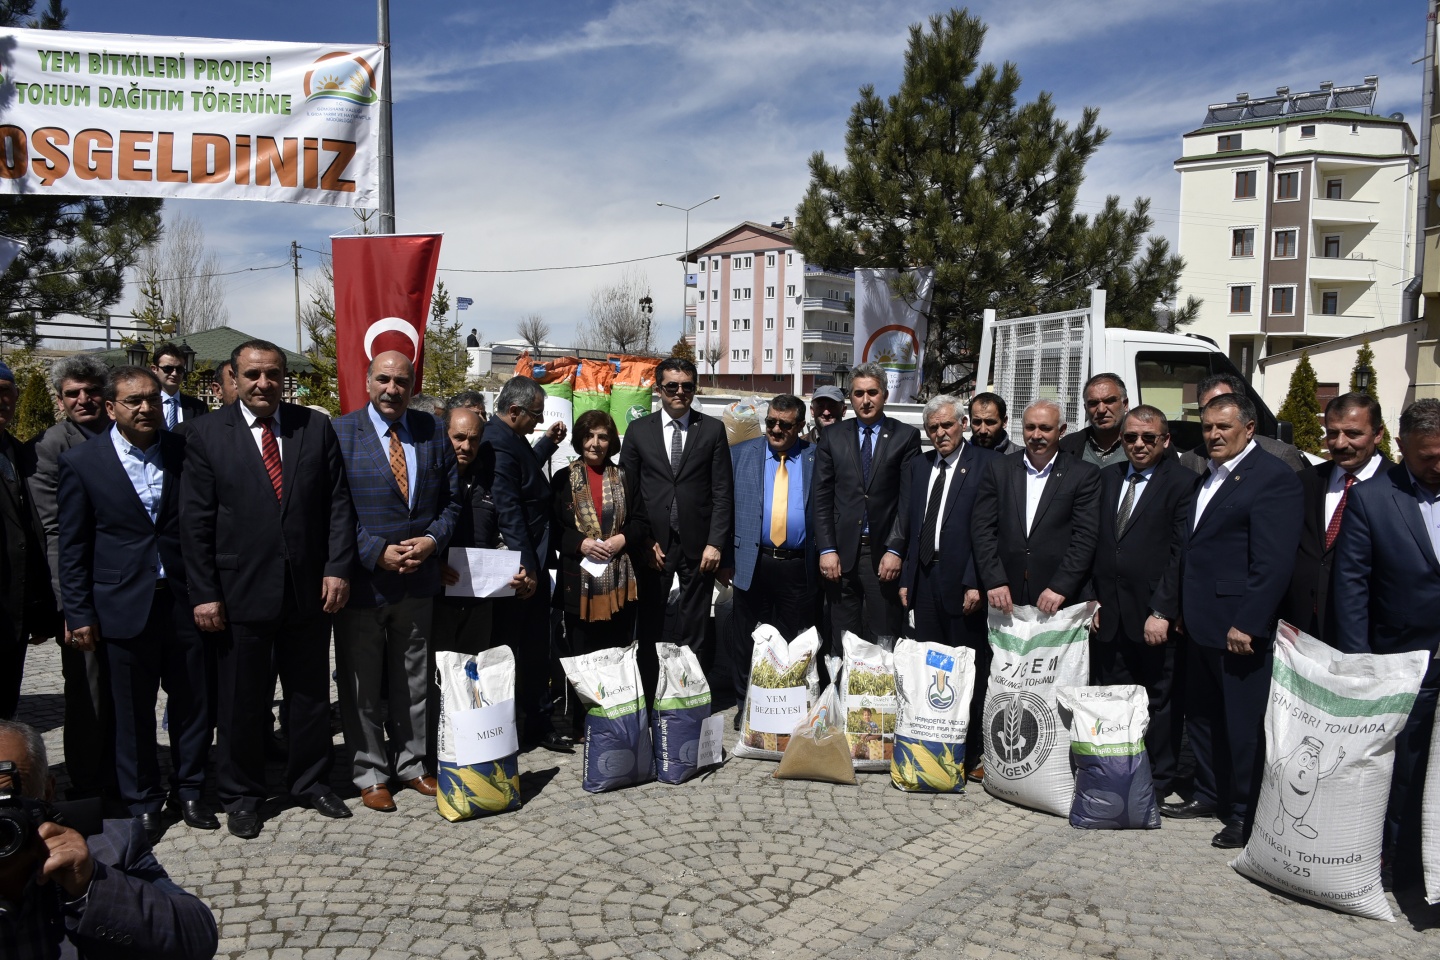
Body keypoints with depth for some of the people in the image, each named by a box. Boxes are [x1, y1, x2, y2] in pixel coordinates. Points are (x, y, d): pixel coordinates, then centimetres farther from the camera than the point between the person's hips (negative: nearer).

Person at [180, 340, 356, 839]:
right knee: (241, 700, 10)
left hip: (309, 588, 2)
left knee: (312, 695, 14)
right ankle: (241, 796, 28)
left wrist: (337, 568, -6)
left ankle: (311, 783, 32)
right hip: (240, 592, -2)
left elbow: (338, 503, 3)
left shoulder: (316, 428, 4)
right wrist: (204, 593, -8)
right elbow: (195, 522, -4)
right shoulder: (206, 434, -2)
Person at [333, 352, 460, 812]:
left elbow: (451, 498, 7)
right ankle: (369, 774, 24)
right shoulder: (341, 433, -7)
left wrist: (432, 540, -9)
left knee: (413, 681, 16)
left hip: (418, 579, 4)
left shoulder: (432, 430, 4)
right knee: (362, 684, 9)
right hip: (362, 579, -3)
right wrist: (377, 553, -18)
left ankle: (411, 763, 32)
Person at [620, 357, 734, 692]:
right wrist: (643, 541, -4)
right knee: (649, 627, 7)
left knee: (694, 629, 5)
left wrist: (716, 542, -6)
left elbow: (723, 491, 1)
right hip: (653, 545, 1)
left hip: (699, 545, 0)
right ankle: (648, 697, 17)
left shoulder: (712, 429, 4)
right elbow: (628, 491, 4)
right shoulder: (638, 430, 7)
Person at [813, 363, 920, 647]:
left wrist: (896, 550, -8)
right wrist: (827, 550, -2)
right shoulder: (832, 437, 9)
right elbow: (822, 497, 5)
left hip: (884, 554, -2)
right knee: (843, 644, 6)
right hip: (842, 553, 2)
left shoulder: (906, 436, 3)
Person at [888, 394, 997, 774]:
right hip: (923, 578, 5)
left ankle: (969, 753, 12)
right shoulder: (917, 466, 15)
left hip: (962, 582, -5)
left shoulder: (987, 464, -4)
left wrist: (976, 582, -16)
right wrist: (904, 577, 10)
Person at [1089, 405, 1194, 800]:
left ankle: (1159, 779, 23)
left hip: (1154, 617, -5)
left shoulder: (1182, 483, -6)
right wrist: (1094, 597, 6)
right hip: (1109, 615, 5)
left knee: (1160, 701, 9)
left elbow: (1181, 554, -11)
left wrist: (1162, 612, -16)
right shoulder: (1107, 478, 12)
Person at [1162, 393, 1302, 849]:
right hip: (1201, 626, 9)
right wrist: (1181, 609, 14)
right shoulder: (1208, 478, 15)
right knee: (1202, 717, 18)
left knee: (1243, 724, 3)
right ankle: (1210, 795, 34)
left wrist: (1247, 624, -21)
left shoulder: (1273, 478, -13)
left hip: (1241, 628, -9)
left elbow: (1273, 563, -19)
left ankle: (1246, 816, 17)